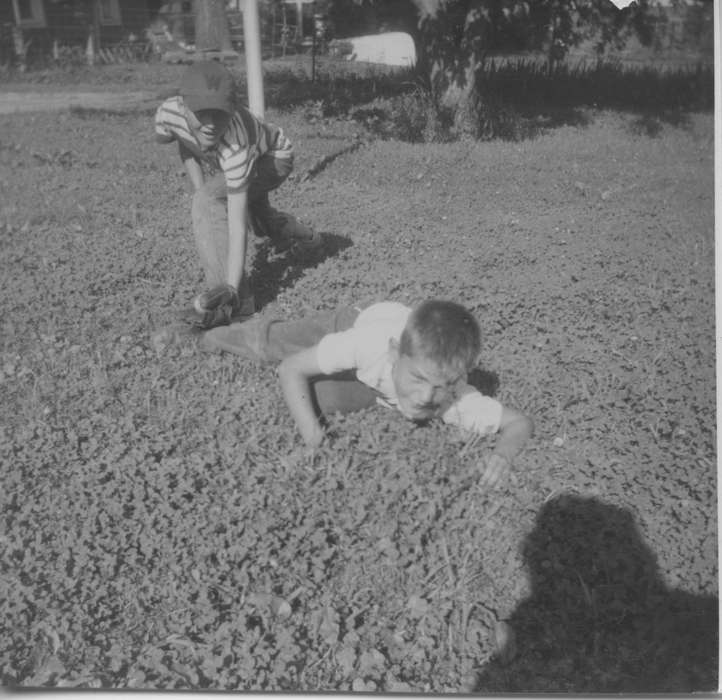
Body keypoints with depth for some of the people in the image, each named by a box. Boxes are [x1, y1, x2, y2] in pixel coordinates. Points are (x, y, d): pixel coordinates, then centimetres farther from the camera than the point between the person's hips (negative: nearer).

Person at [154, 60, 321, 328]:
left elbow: (237, 228, -46)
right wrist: (198, 185, -13)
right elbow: (184, 143, -3)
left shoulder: (235, 148, -45)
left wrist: (231, 288, -49)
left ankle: (231, 297, -26)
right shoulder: (168, 113, -31)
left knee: (209, 201, -31)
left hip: (273, 158, -7)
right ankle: (301, 236, 61)